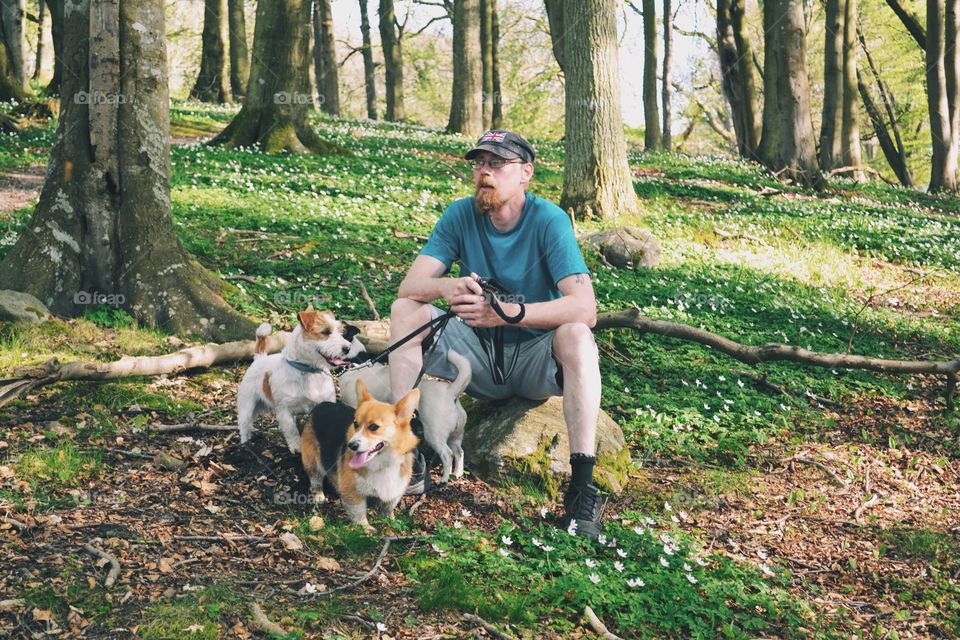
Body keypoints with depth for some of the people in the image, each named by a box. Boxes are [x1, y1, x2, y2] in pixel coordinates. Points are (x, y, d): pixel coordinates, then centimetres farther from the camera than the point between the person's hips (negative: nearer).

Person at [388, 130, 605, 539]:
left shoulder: (548, 220, -15)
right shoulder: (461, 215, -4)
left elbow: (584, 308, -26)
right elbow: (409, 286, -12)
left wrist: (507, 313, -39)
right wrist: (447, 287, -35)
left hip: (536, 360, -3)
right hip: (479, 356, 4)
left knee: (576, 335, -34)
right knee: (406, 310, -14)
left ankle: (582, 487, -36)